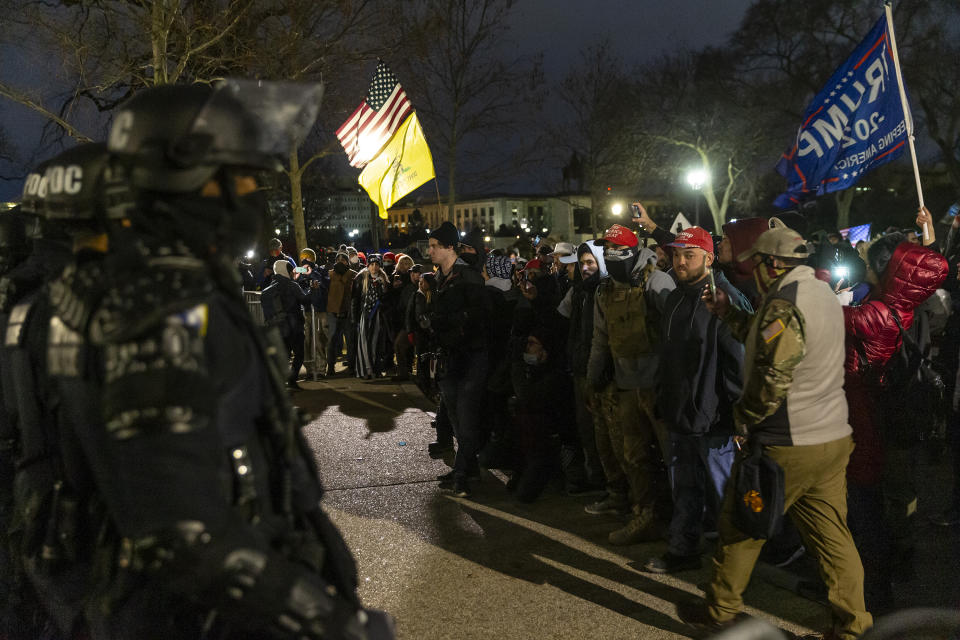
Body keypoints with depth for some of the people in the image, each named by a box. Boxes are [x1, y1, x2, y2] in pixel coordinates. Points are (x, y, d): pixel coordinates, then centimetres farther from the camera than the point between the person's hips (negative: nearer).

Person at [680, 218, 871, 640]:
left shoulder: (783, 304, -18)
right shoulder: (824, 294, 11)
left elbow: (772, 376, -23)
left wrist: (744, 417, -8)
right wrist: (728, 314, 20)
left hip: (786, 446, -8)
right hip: (833, 437, 8)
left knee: (741, 527, 8)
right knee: (832, 536, 12)